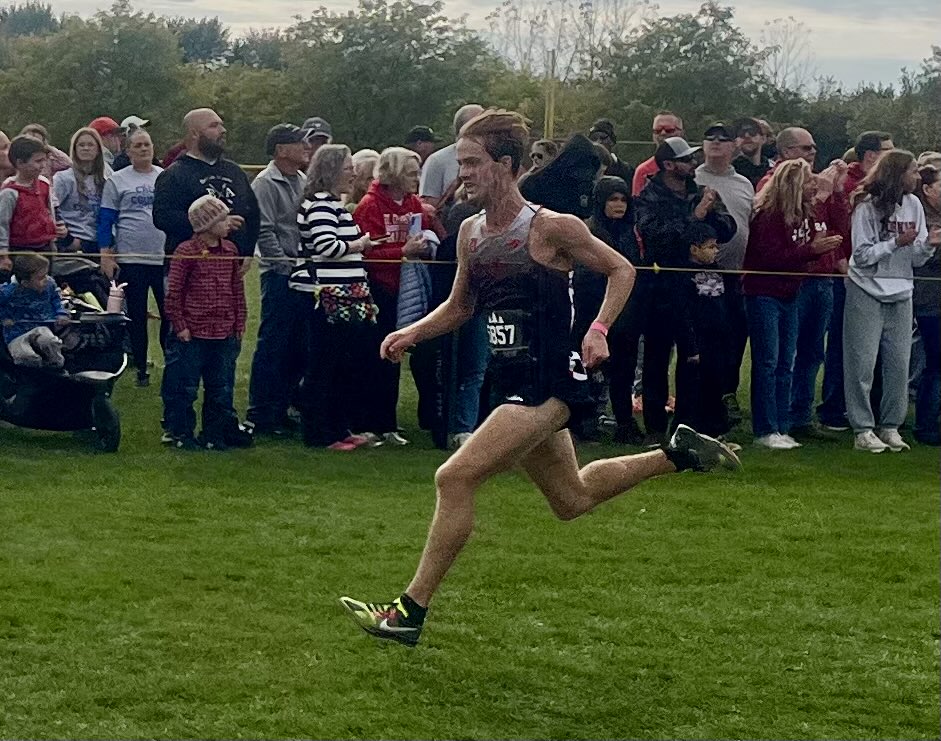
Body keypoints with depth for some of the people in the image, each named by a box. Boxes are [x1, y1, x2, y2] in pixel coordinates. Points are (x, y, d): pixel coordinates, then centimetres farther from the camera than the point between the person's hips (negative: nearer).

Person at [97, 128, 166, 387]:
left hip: (165, 257, 1)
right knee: (137, 316, 4)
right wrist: (106, 256, -3)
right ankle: (141, 370, 12)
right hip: (131, 258, -1)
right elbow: (105, 220, 3)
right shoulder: (117, 181, 3)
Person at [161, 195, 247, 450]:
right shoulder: (186, 252, -9)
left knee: (221, 390, 10)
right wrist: (180, 326, -7)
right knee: (185, 388, 3)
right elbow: (173, 292, -6)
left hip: (225, 335, 5)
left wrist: (239, 325, 11)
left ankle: (213, 434, 21)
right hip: (192, 334, -5)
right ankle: (182, 434, 15)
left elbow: (237, 290, 14)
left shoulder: (230, 251, 7)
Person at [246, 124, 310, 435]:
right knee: (272, 345, -5)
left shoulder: (303, 182, 15)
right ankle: (260, 413, 1)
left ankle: (280, 408, 19)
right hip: (279, 273, -8)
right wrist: (287, 264, -14)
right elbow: (265, 232, -14)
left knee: (298, 347, 9)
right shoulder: (266, 183, -8)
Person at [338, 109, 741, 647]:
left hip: (548, 385, -9)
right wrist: (410, 334, 3)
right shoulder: (470, 232, 7)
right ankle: (677, 453, 39)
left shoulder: (552, 228, -14)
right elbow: (460, 307, 19)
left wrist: (599, 330, -16)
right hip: (516, 386, 9)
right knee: (573, 498, 22)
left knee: (455, 478, -18)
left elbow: (622, 270, -2)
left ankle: (412, 610, -12)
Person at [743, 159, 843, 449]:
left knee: (785, 365, 8)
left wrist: (822, 244, -7)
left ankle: (781, 428, 14)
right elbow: (771, 257, -24)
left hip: (789, 295, 8)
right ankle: (765, 431, -1)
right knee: (767, 363, -5)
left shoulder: (804, 214, 6)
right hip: (764, 294, -8)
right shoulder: (769, 215, -17)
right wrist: (811, 249, -25)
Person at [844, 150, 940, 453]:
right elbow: (862, 255, -13)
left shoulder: (913, 205, 4)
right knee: (862, 363, -3)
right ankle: (863, 430, 3)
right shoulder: (867, 207, -10)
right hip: (867, 294, -5)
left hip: (901, 294, 5)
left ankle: (891, 427, 14)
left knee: (899, 363, 4)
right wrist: (897, 242, -19)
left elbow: (916, 259, 7)